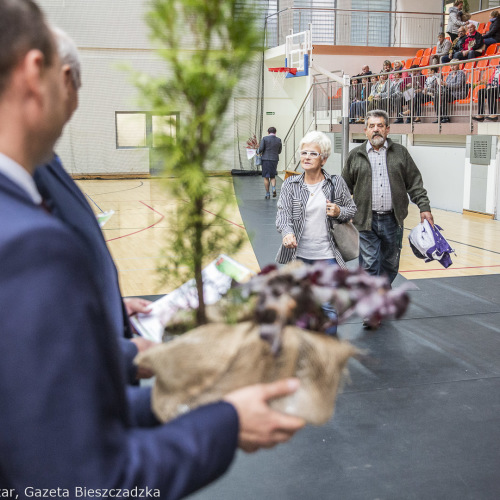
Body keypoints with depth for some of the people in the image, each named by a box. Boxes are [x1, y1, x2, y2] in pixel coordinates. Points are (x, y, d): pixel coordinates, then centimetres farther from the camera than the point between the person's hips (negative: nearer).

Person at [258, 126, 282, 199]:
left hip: (266, 159, -2)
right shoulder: (278, 140, 3)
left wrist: (258, 152, 10)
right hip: (275, 159, 2)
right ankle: (274, 188, -10)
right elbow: (279, 151, 11)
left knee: (266, 177, 5)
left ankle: (267, 194, 5)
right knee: (273, 176, 16)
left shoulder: (265, 138, -6)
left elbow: (260, 149, -12)